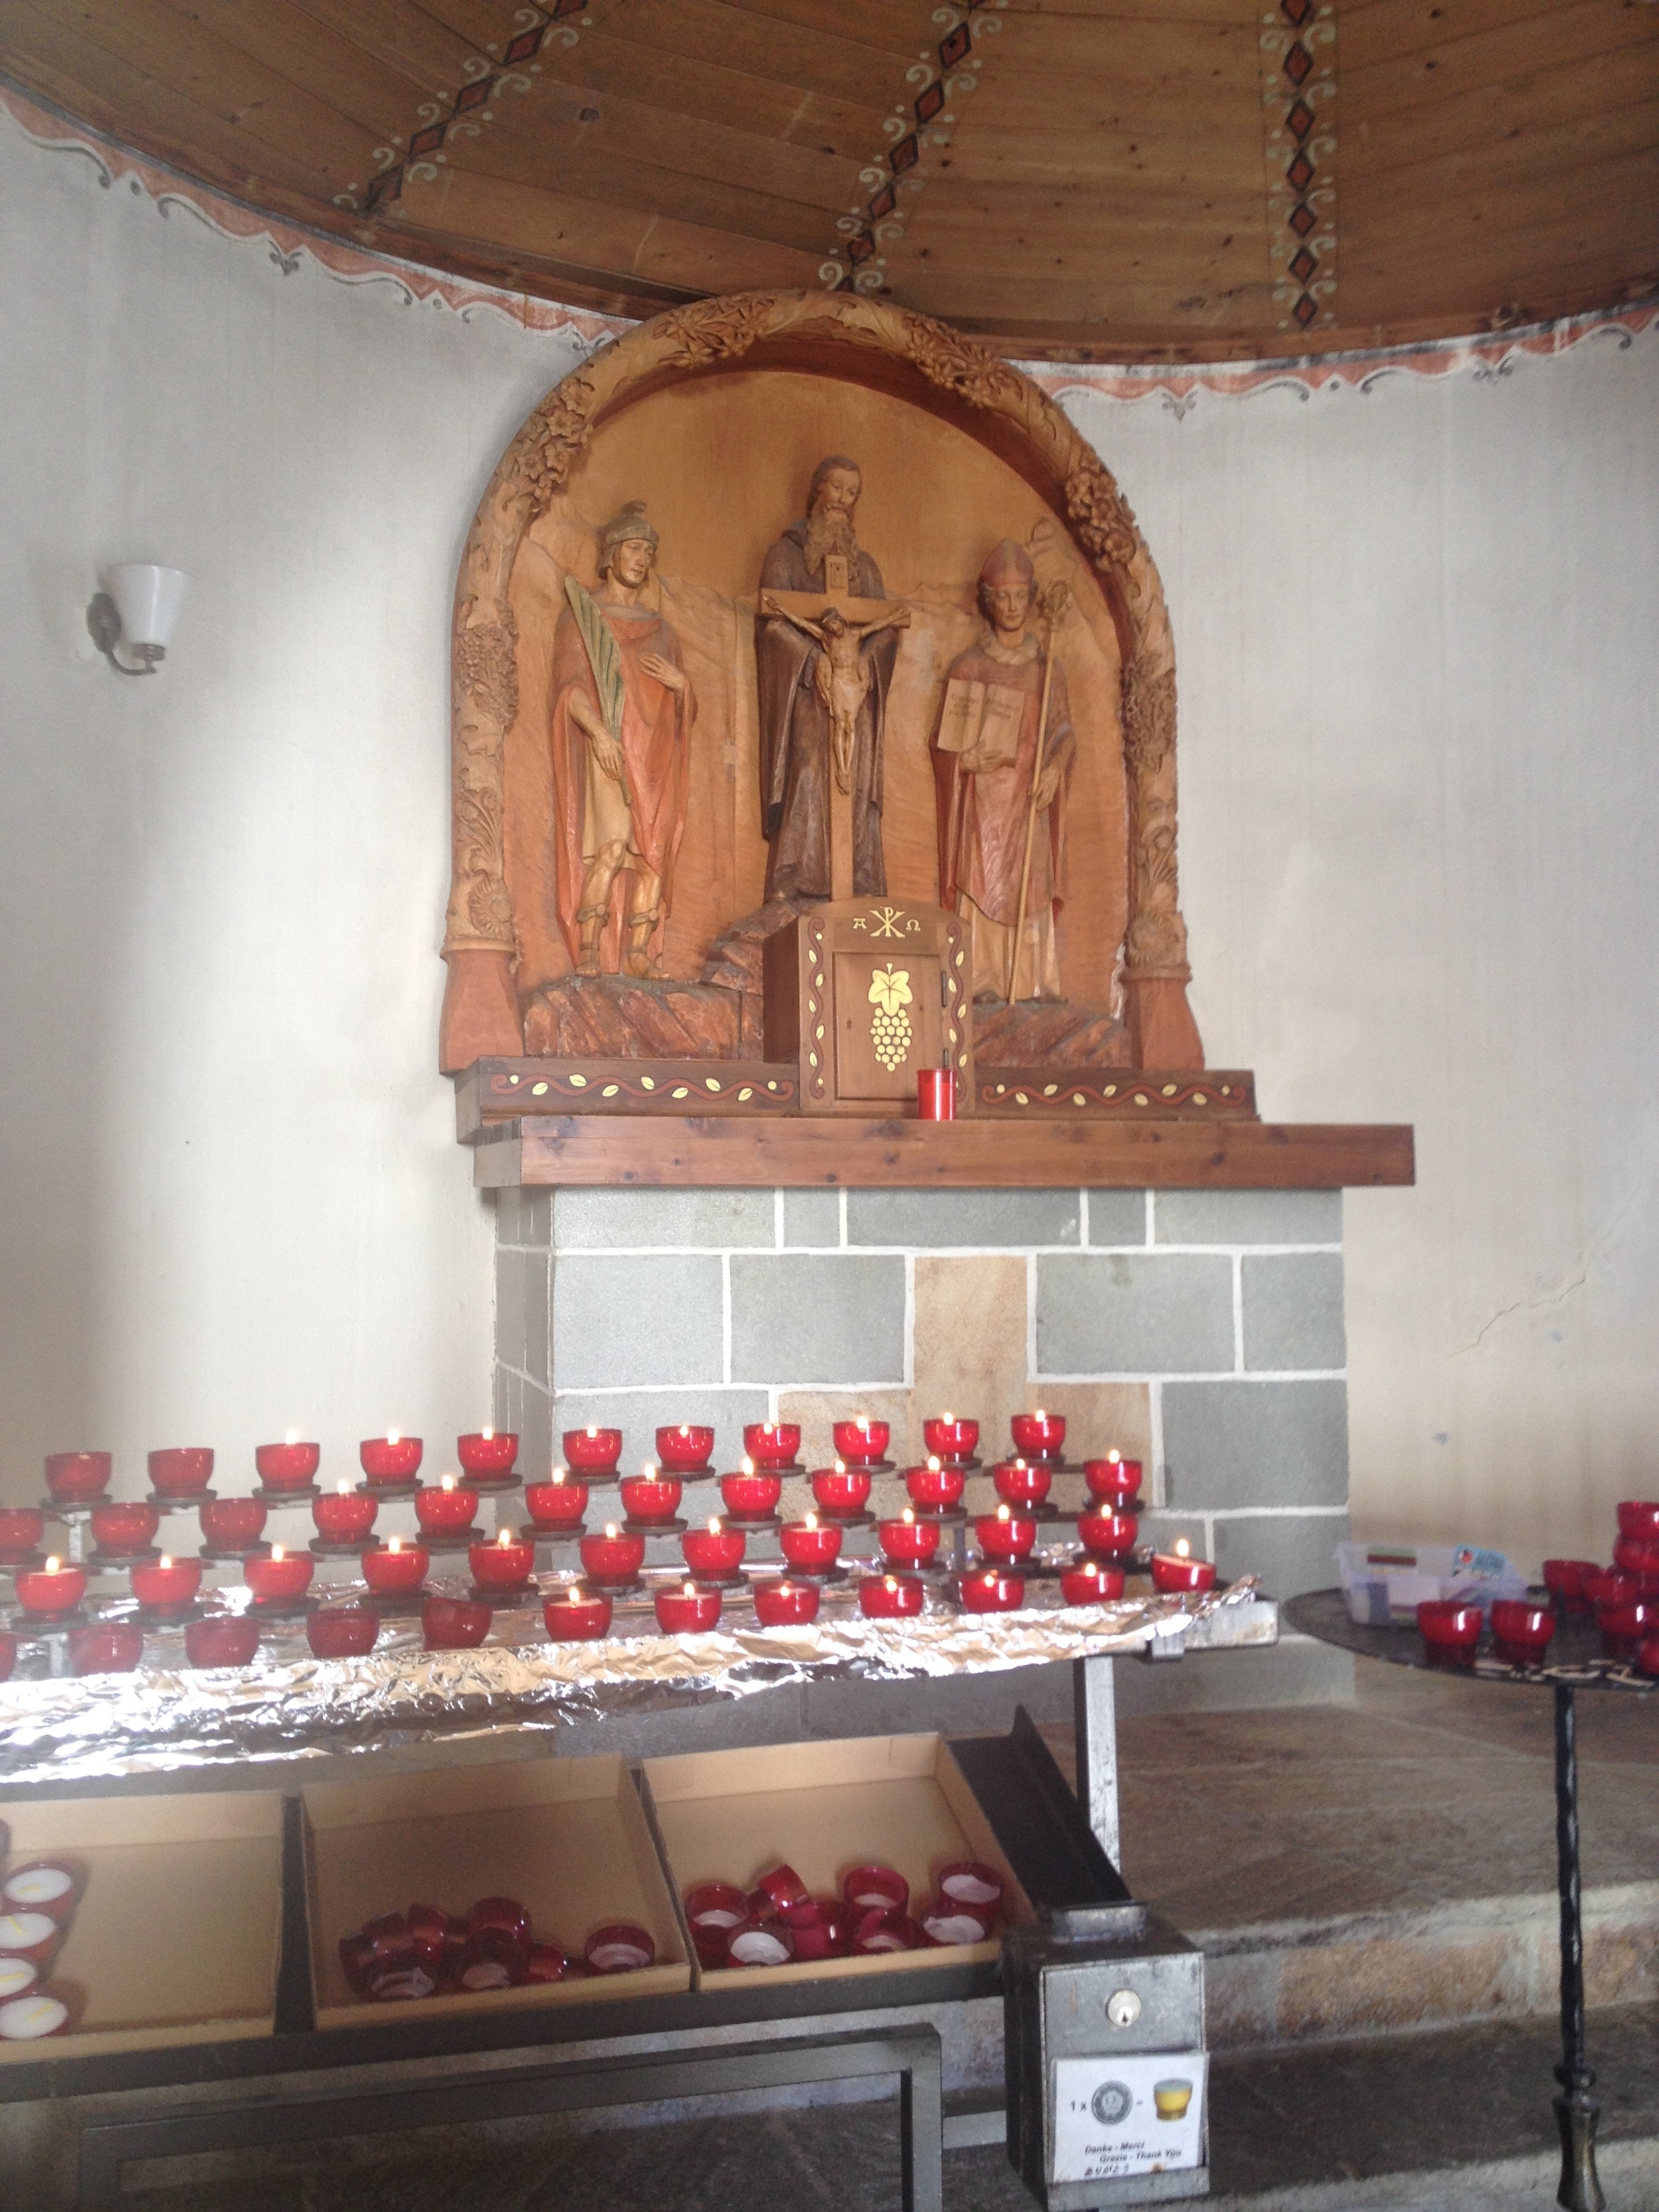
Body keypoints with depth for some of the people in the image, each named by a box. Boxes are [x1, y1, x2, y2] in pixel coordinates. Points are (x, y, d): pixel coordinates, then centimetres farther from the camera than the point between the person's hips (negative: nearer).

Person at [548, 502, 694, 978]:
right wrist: (599, 732, -22)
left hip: (656, 754, 5)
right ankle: (588, 954, -19)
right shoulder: (582, 612, 10)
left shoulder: (661, 629, 23)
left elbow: (687, 710, 22)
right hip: (607, 747, -5)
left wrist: (679, 682, -2)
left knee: (654, 854, -7)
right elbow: (570, 683, -5)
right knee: (613, 846, -21)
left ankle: (639, 959, -7)